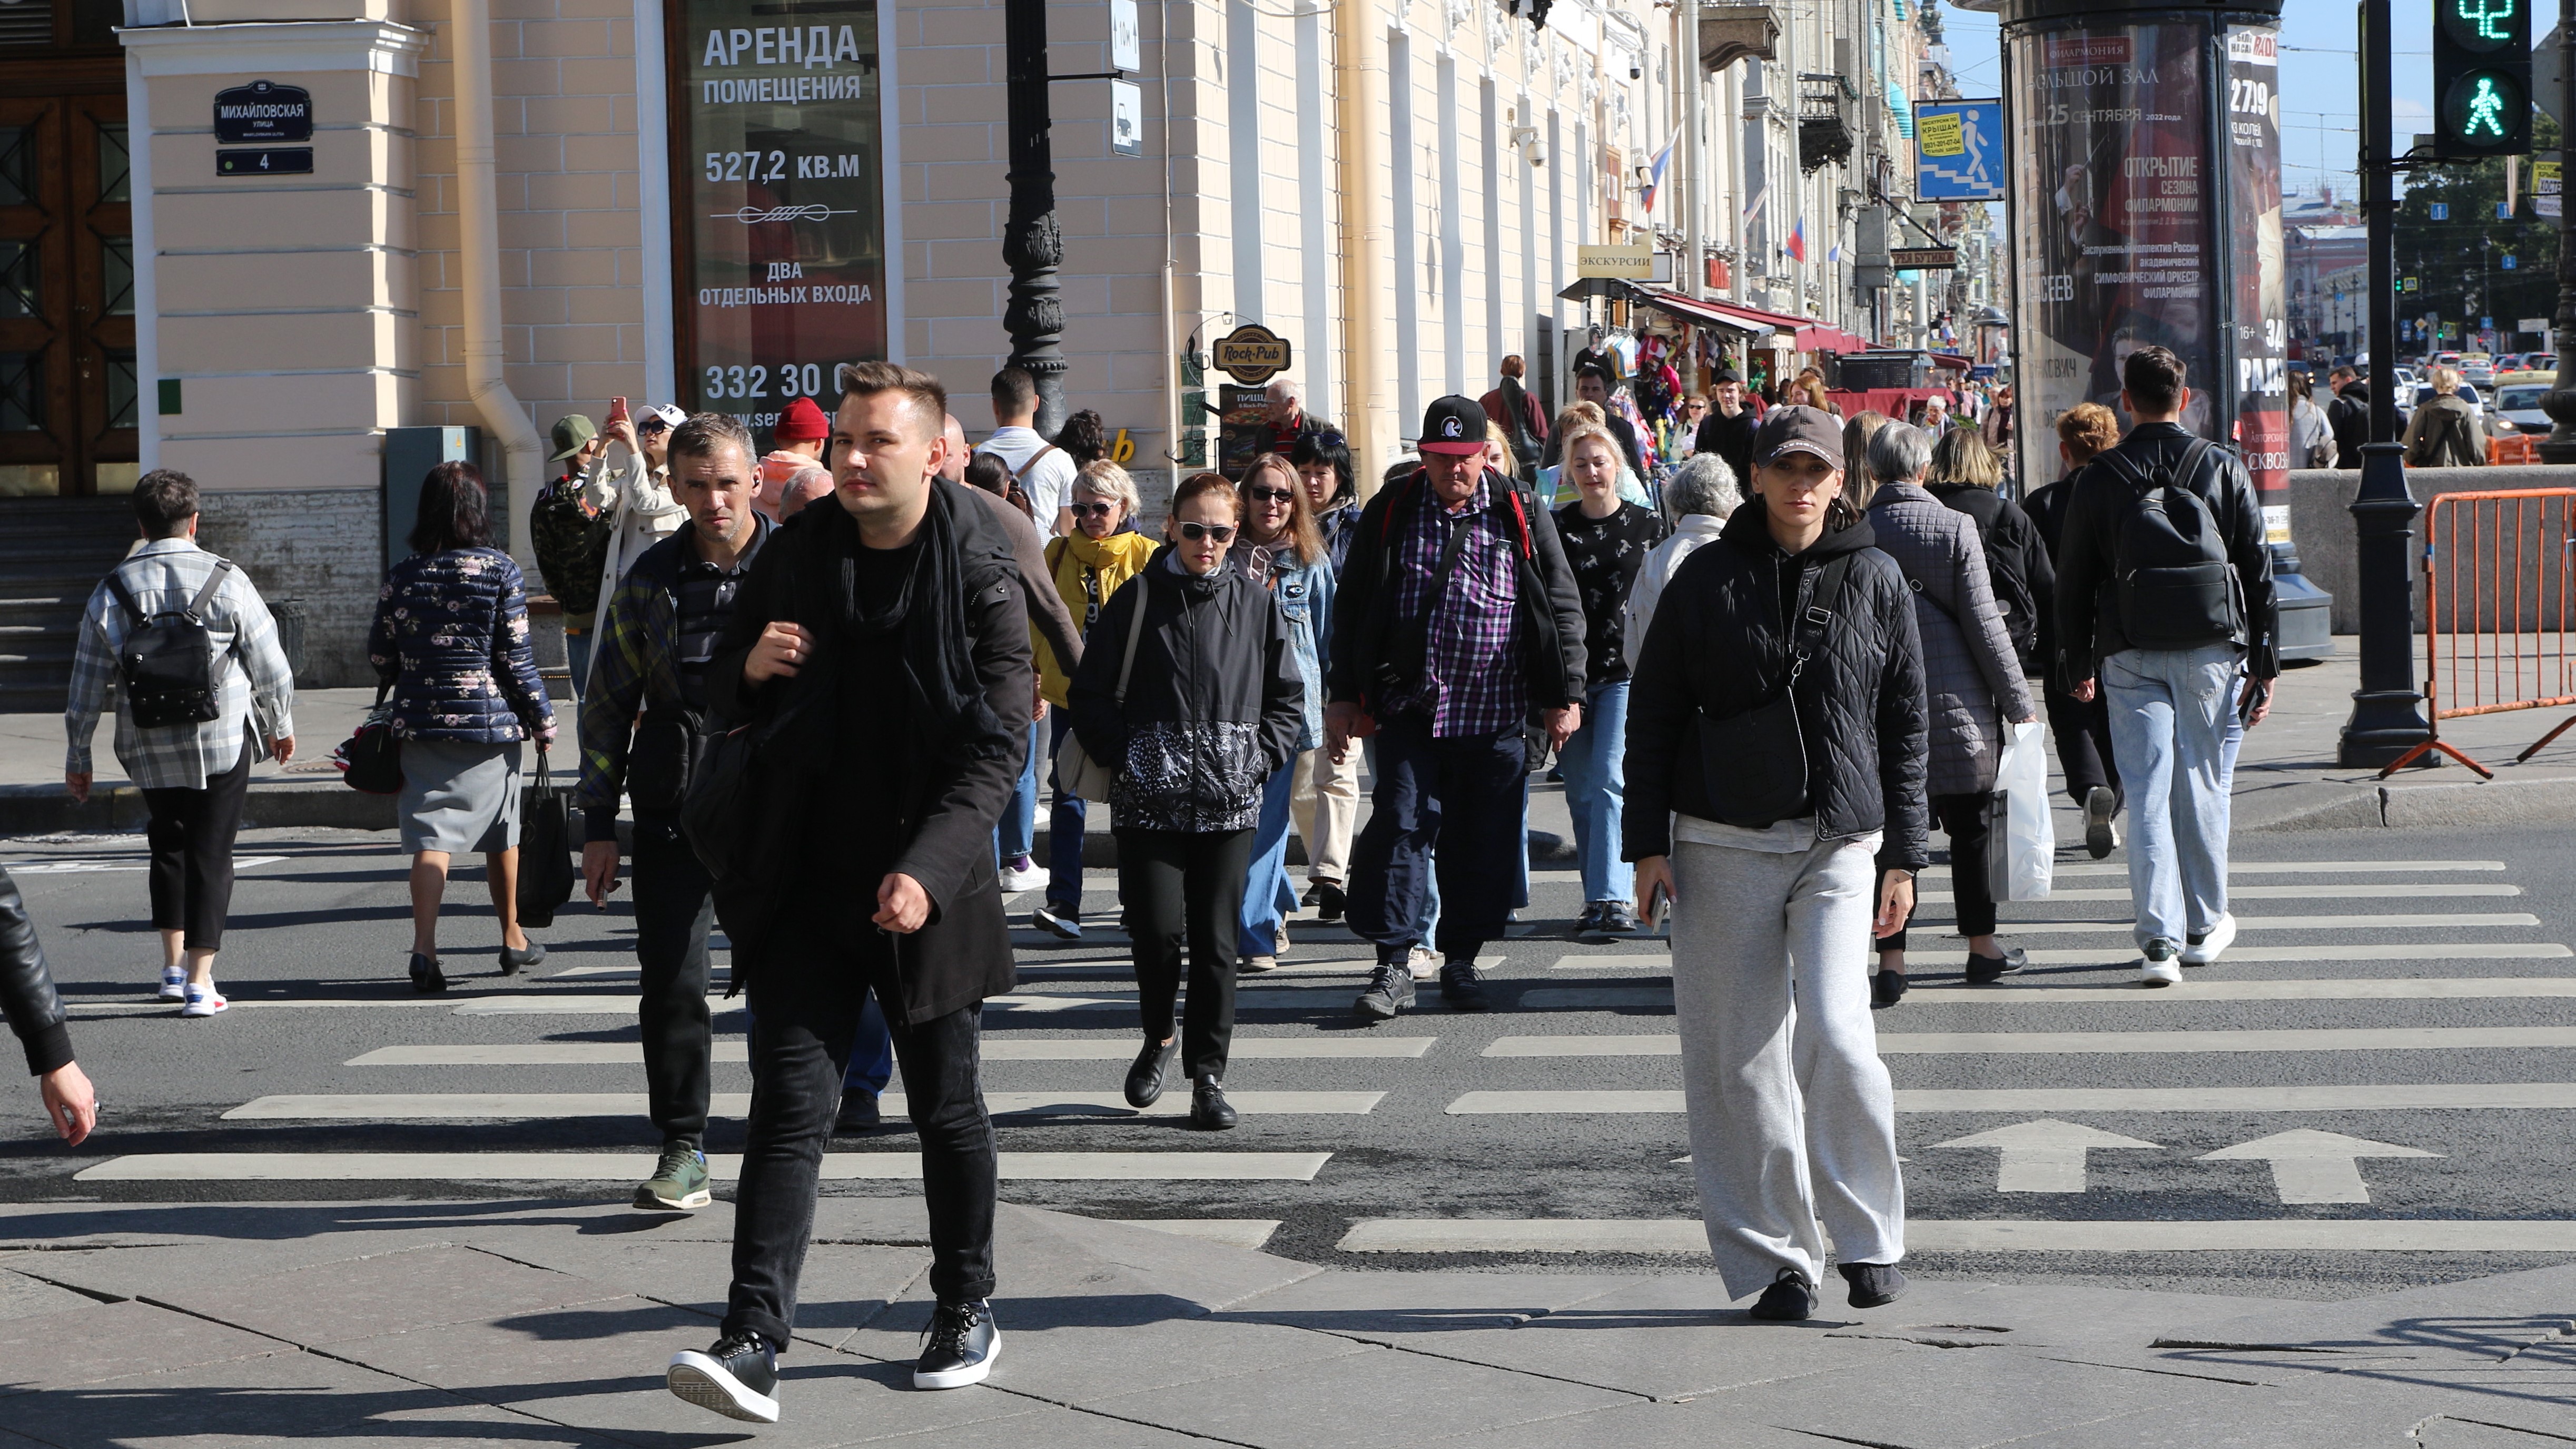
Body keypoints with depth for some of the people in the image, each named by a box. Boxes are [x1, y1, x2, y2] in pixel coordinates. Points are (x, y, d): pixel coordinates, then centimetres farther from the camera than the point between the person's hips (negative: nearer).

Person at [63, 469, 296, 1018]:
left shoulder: (111, 592, -2)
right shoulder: (227, 582, -7)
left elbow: (87, 683, 1)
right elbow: (270, 665, -2)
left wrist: (78, 756, 11)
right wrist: (281, 724, 15)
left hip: (150, 751, 2)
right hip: (223, 743, -2)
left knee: (168, 845, 22)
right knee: (211, 854, 3)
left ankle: (173, 965, 18)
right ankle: (200, 982, -4)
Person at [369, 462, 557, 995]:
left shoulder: (401, 576, 1)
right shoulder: (500, 572, -7)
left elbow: (379, 657, 7)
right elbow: (516, 660, -6)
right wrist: (542, 720, 6)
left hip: (419, 725, 1)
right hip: (490, 721, -1)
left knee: (430, 835, -2)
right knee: (501, 834, 15)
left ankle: (424, 947, -18)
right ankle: (512, 940, 31)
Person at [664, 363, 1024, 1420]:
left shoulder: (979, 575, -6)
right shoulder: (795, 553, 5)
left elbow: (998, 745, -10)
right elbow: (724, 698, 16)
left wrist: (928, 870, -22)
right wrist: (748, 668, -9)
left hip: (927, 892, -2)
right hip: (806, 885, 2)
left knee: (947, 1107, 11)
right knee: (790, 1103, -7)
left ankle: (967, 1308, 30)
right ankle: (753, 1343, -13)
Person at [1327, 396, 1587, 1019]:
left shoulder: (1521, 517, 4)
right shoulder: (1390, 513, 5)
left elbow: (1563, 609, 7)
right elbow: (1352, 610, 10)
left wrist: (1566, 696, 3)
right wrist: (1344, 696, 5)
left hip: (1495, 713, 0)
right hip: (1410, 706, 0)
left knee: (1484, 842, 5)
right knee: (1401, 826, -9)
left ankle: (1462, 961, 18)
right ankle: (1394, 965, -7)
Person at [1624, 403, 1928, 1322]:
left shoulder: (1876, 581, 7)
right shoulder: (1707, 580, 6)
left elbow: (1904, 727, 10)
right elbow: (1652, 713, 9)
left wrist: (1903, 858, 6)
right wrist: (1648, 843, 3)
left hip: (1840, 842, -1)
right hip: (1722, 842, 1)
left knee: (1834, 1033, -17)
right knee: (1737, 1057, 0)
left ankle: (1870, 1237, 0)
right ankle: (1772, 1257, 10)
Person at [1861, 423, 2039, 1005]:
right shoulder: (1957, 527, -7)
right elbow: (1984, 623, -7)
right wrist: (2018, 701, 1)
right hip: (1956, 700, -1)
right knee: (1970, 828, 12)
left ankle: (1891, 959, -4)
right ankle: (1982, 949, 23)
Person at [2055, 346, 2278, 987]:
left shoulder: (2097, 479, 1)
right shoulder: (2223, 469, 2)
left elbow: (2074, 580, 5)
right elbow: (2258, 570, 2)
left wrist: (2078, 664, 16)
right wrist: (2265, 663, 6)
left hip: (2130, 654, 0)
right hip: (2211, 646, 0)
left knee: (2148, 792, -1)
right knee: (2202, 784, 10)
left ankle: (2159, 939, -8)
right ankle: (2206, 926, 20)